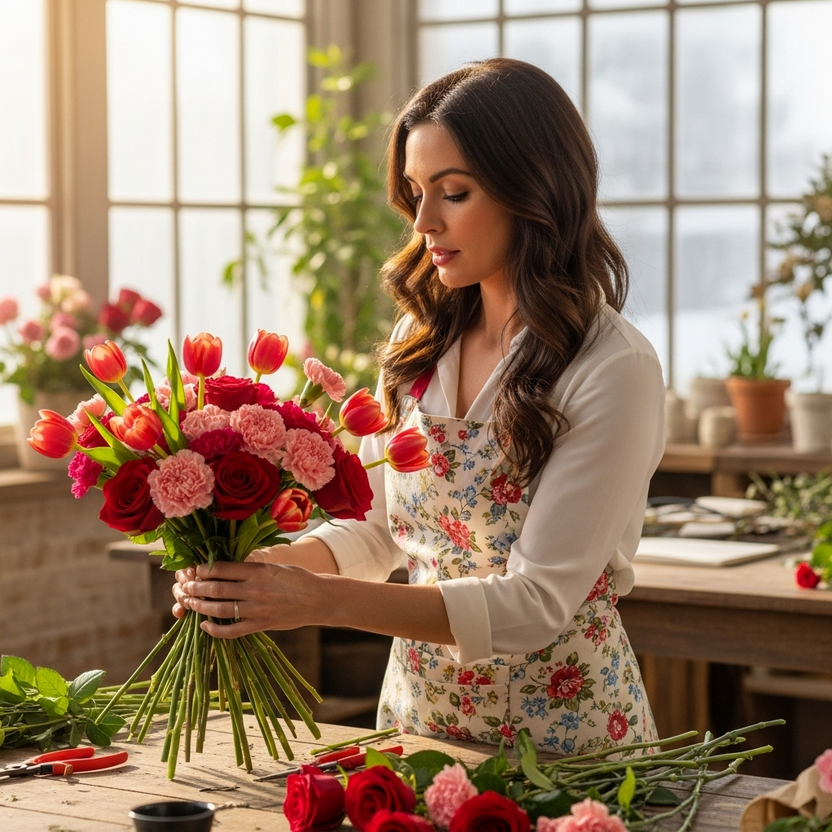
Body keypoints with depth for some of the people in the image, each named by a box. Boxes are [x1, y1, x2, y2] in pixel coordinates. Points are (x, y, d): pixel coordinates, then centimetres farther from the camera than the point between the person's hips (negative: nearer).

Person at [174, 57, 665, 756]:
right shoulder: (421, 343, 6)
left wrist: (322, 600, -25)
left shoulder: (614, 369, -13)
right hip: (416, 715, 4)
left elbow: (535, 604, -18)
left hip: (562, 732, -4)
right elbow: (374, 529, 11)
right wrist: (265, 568, -9)